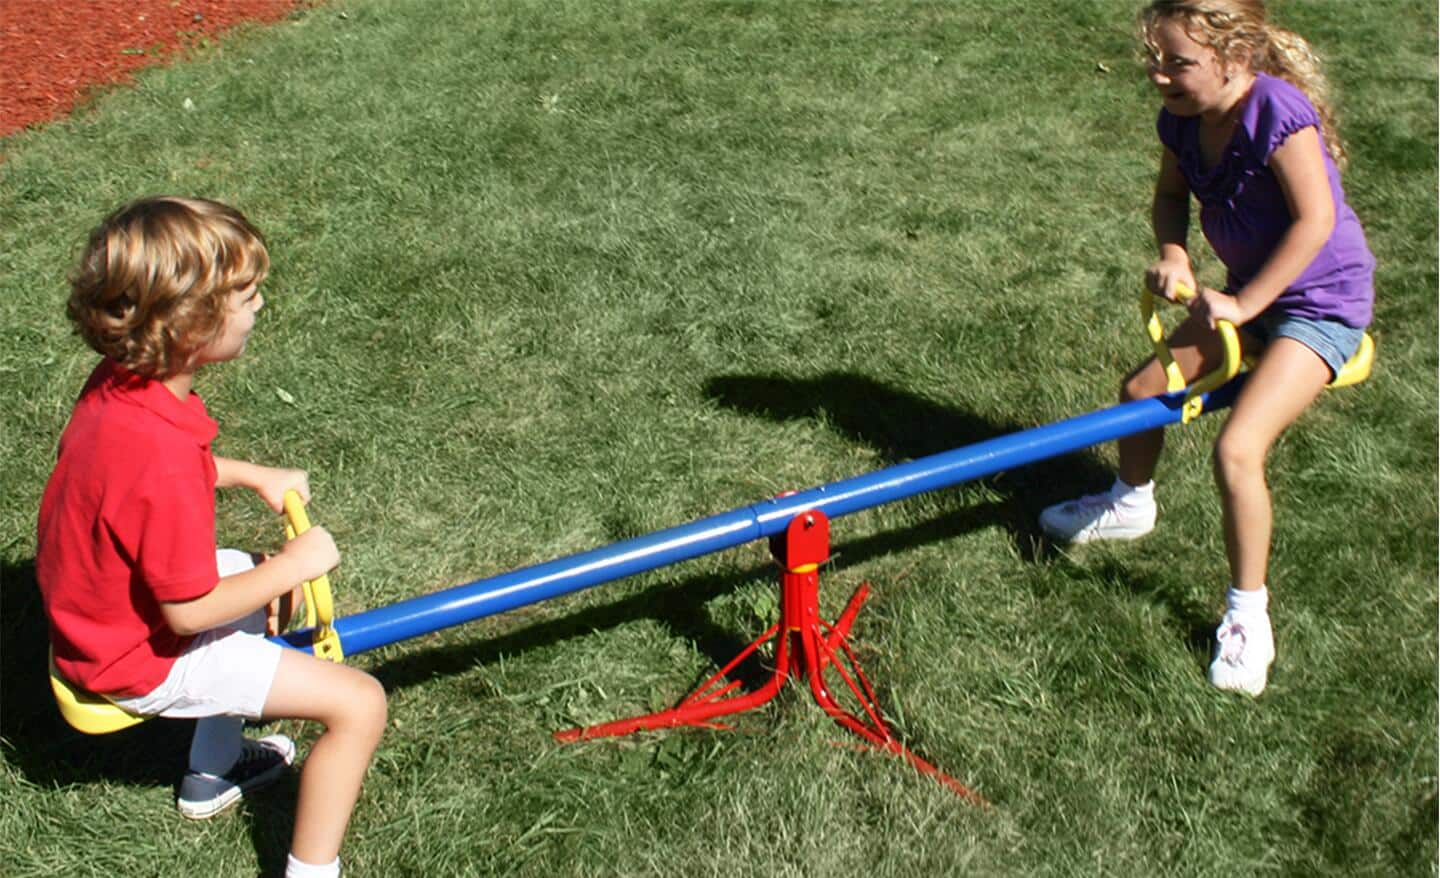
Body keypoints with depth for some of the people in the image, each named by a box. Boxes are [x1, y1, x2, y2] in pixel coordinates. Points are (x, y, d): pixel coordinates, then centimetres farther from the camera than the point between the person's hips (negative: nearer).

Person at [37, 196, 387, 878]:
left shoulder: (118, 382, -9)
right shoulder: (160, 458, -38)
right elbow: (189, 612, -28)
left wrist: (252, 475, 7)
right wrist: (293, 566, -16)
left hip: (100, 609, 10)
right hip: (145, 657, -10)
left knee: (263, 572, 34)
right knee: (359, 702, -12)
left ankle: (212, 773, 46)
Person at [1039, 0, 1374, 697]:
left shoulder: (1277, 111, -28)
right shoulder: (1183, 119, -6)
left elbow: (1316, 219, -27)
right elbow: (1170, 194, 10)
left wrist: (1244, 303, -25)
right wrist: (1173, 254, -11)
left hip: (1321, 303, -8)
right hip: (1248, 294, 8)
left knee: (1236, 447, -21)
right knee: (1142, 388, 15)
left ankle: (1248, 618, -5)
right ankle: (1131, 504, 46)